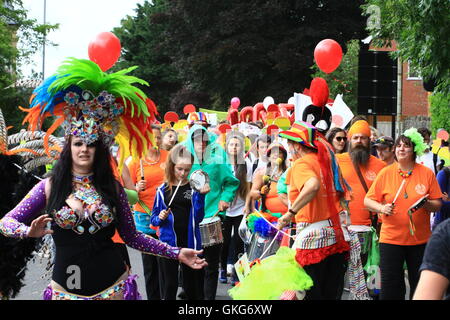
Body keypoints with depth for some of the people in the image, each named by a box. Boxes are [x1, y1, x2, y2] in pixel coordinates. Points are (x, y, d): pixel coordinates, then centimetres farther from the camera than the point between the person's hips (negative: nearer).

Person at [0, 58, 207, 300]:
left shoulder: (112, 188, 2)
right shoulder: (50, 187, -2)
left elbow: (132, 236, 5)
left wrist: (176, 253, -3)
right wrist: (29, 232, -27)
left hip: (114, 287, 1)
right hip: (67, 289, 0)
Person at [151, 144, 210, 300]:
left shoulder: (193, 188, 0)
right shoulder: (163, 190, 1)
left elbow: (198, 217, -5)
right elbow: (154, 219, 6)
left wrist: (200, 195, -15)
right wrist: (161, 218, -15)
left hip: (190, 241, 0)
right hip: (169, 242, 0)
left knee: (192, 283, 10)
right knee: (169, 284, 7)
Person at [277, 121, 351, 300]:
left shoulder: (301, 164, -10)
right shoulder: (326, 160, 13)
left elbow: (313, 185, -31)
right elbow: (343, 194, 18)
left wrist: (291, 213, -26)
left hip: (312, 234, -8)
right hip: (336, 233, 8)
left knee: (311, 293, 0)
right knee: (331, 293, 12)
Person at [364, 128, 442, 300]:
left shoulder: (427, 173, 1)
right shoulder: (385, 173, 0)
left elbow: (437, 204, 4)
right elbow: (368, 201, 3)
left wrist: (426, 203, -17)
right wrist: (382, 208, -16)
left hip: (420, 240, 1)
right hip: (391, 239, -1)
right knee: (390, 287, 0)